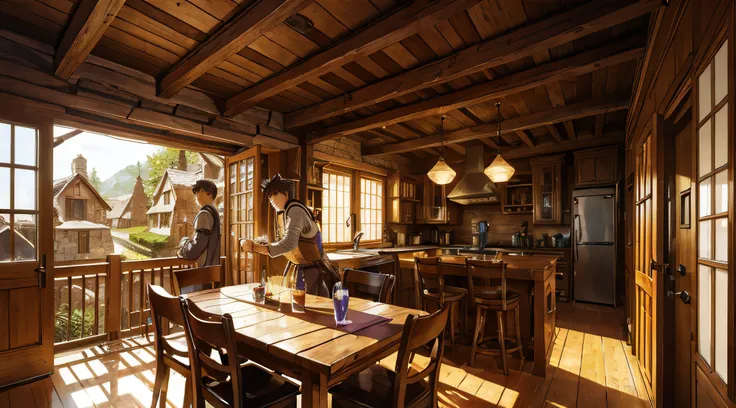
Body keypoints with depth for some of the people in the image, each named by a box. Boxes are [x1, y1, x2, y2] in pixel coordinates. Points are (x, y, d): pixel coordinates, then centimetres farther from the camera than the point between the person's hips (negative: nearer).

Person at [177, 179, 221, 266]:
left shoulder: (204, 213, -16)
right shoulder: (213, 211, 13)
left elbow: (199, 244, -19)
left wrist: (183, 251, -3)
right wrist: (188, 241, 12)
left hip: (206, 264, -9)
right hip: (212, 263, 9)